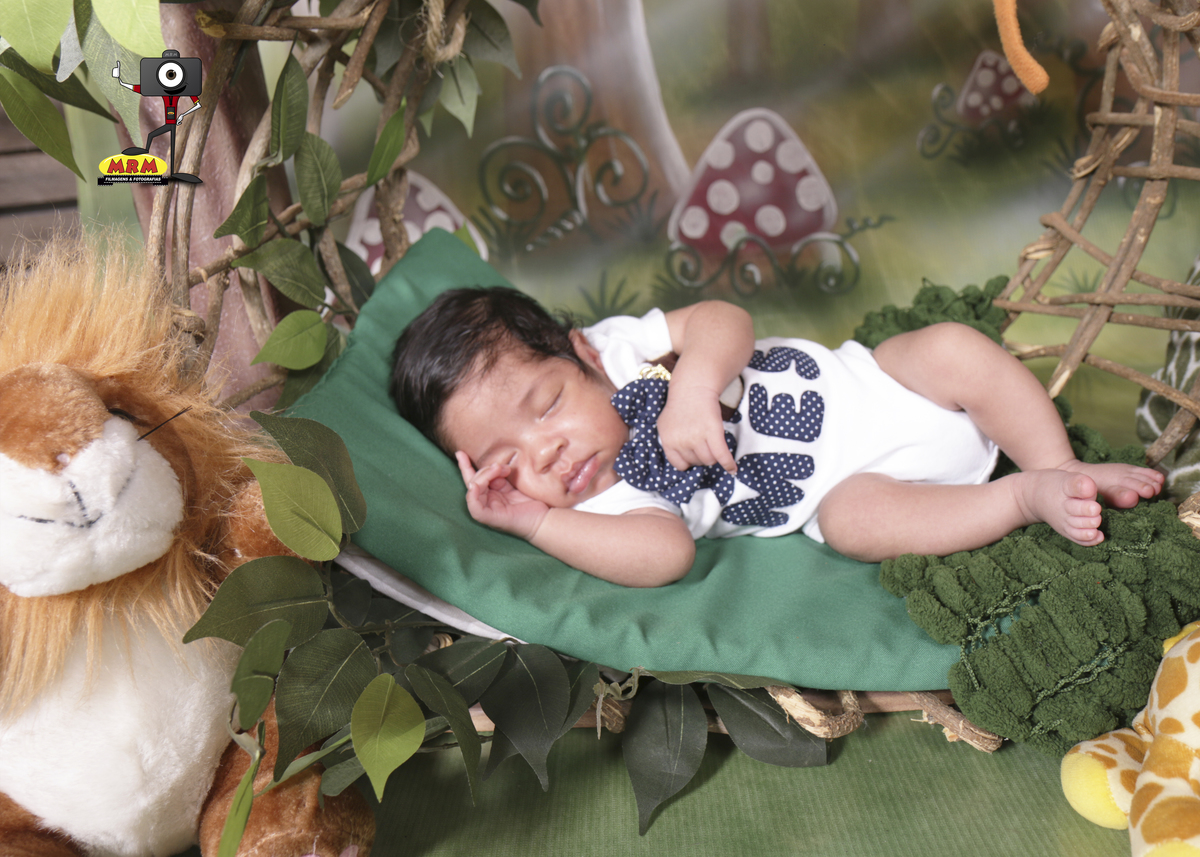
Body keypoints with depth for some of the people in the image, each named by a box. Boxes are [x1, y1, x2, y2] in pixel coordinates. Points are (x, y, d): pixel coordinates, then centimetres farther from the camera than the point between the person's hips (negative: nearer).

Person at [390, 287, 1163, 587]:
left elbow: (725, 320, -14)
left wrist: (694, 389, -33)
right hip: (842, 483, -3)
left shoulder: (617, 343, -9)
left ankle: (1063, 469, -3)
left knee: (952, 347, -16)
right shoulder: (605, 499, -12)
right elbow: (666, 555, -30)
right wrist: (537, 523, -32)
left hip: (868, 388, 3)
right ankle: (1031, 499, -16)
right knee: (855, 516, -32)